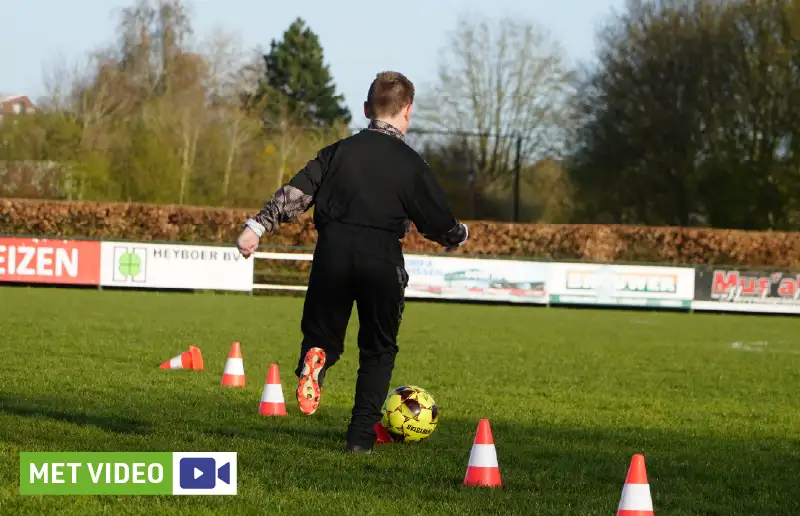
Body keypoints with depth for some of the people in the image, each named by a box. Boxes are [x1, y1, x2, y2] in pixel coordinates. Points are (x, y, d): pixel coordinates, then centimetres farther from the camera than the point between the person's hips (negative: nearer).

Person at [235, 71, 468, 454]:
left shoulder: (340, 151, 11)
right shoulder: (411, 164, 5)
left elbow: (296, 192, 2)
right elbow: (441, 225, 10)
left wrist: (258, 225, 1)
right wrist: (459, 235, 32)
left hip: (333, 251, 1)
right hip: (382, 259, -1)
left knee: (323, 335, 18)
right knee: (379, 350, 15)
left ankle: (314, 360, -19)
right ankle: (361, 435, 7)